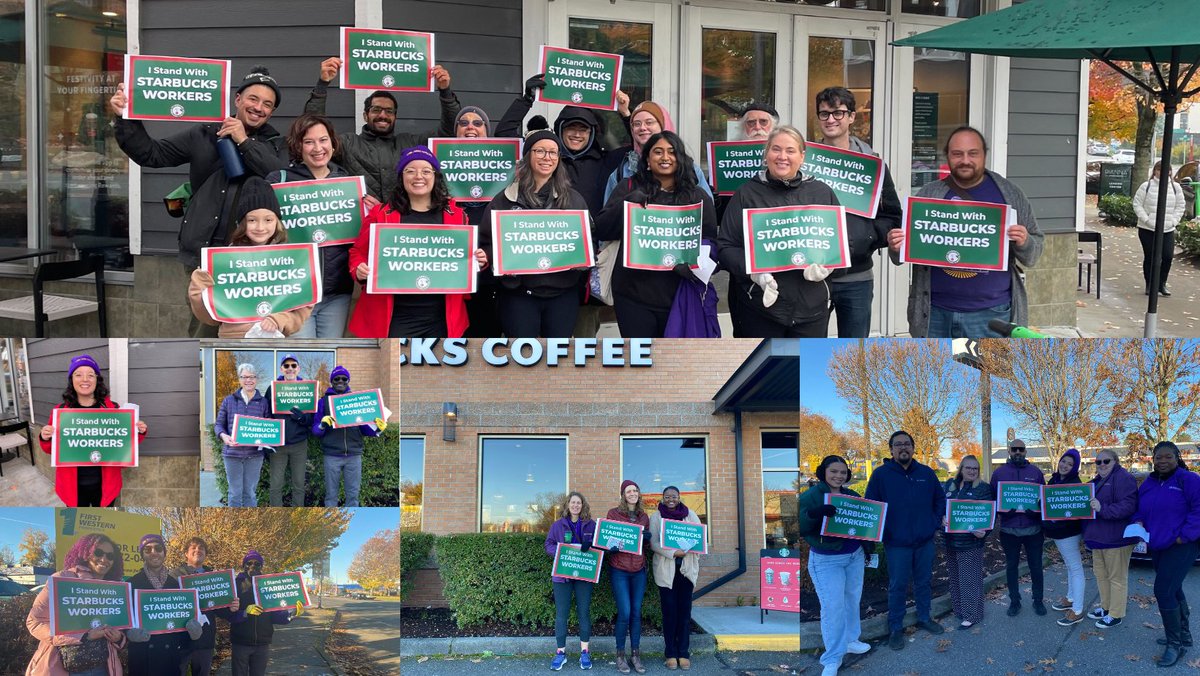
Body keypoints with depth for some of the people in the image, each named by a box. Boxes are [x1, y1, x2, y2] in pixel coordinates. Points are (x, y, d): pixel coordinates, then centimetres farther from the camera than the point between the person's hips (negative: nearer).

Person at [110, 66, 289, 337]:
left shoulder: (277, 146, 11)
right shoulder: (203, 135, 11)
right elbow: (151, 154, 10)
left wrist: (244, 142, -10)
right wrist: (125, 119, -4)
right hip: (204, 251, 0)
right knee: (205, 330, -1)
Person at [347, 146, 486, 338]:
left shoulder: (455, 215, 9)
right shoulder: (382, 214, 3)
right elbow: (359, 252, 10)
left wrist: (479, 261, -3)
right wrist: (359, 270, -10)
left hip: (441, 317, 2)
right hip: (397, 317, -2)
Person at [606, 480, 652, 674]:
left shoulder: (644, 517, 9)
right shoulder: (613, 514, -3)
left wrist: (647, 538, -6)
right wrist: (613, 547, -21)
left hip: (639, 570, 4)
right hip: (619, 570, -4)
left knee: (636, 613, 6)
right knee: (624, 613, -8)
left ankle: (636, 655, 14)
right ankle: (620, 656, 5)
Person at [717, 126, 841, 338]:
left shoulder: (822, 193, 9)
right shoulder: (747, 194, 2)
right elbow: (725, 246, -1)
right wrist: (753, 271, -19)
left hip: (811, 306, 2)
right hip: (760, 304, -2)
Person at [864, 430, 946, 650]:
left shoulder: (926, 473, 5)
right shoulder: (881, 474, -5)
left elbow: (940, 499, 15)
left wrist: (935, 522, 4)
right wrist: (882, 531, -10)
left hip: (925, 541, 3)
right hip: (897, 543, -3)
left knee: (924, 582, 16)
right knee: (897, 586, 2)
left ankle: (924, 618, 32)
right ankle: (895, 628, 11)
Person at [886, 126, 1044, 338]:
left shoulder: (1010, 194, 6)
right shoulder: (927, 195, 8)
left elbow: (1032, 256, 9)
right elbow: (902, 256, 13)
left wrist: (1024, 243, -14)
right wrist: (896, 247, -11)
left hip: (990, 315, -2)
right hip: (935, 313, 2)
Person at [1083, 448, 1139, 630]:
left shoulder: (1123, 478, -15)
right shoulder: (1098, 480, 16)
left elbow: (1127, 506, -26)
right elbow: (1091, 503, 27)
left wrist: (1102, 509, -33)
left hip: (1116, 538, -10)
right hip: (1099, 536, 10)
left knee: (1116, 576, -2)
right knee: (1100, 572, 18)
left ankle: (1116, 614, 5)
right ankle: (1105, 607, 31)